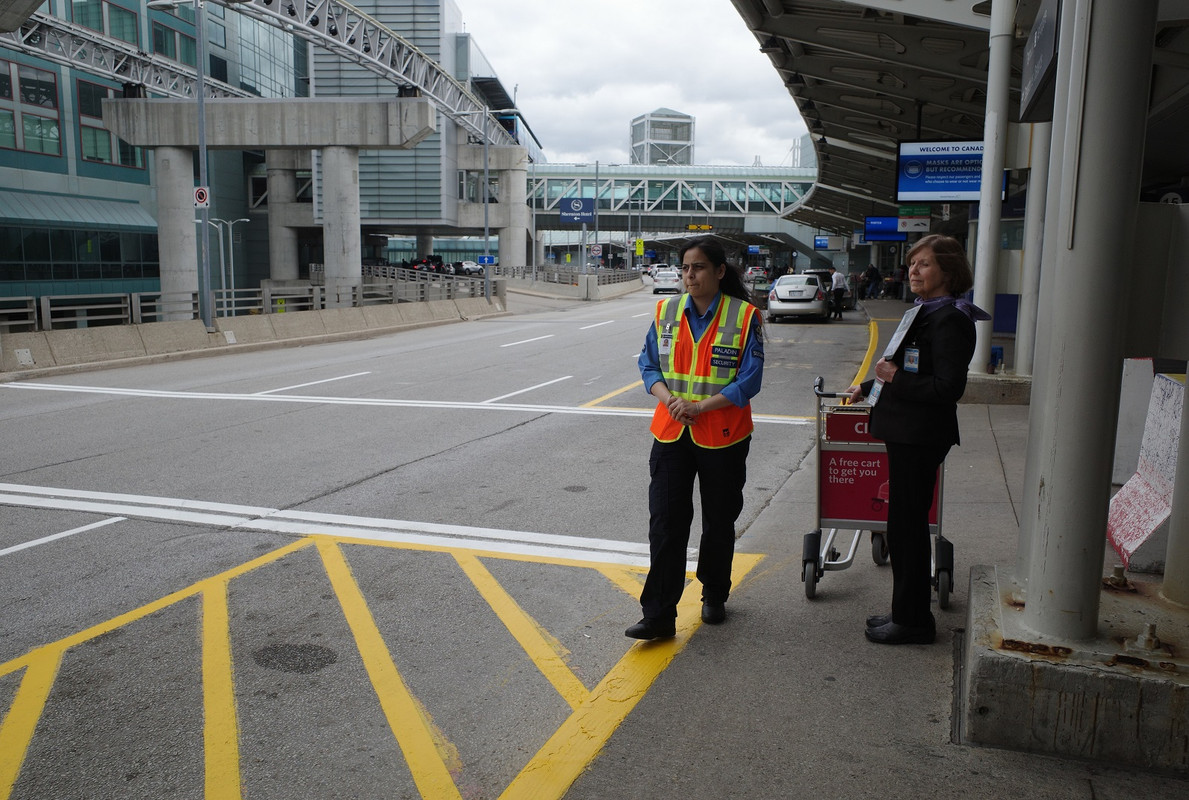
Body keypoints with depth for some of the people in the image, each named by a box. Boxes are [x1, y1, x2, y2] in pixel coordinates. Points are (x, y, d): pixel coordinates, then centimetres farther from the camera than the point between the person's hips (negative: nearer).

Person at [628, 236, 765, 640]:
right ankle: (659, 615, 3)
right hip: (671, 433, 2)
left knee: (719, 522, 13)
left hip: (723, 436, -2)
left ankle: (714, 596, 36)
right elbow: (649, 364, 7)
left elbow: (750, 380, -10)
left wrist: (700, 406, -18)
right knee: (665, 523, -3)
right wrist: (668, 398, -13)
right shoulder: (666, 312, 4)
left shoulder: (744, 316, -7)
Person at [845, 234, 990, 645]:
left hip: (920, 437, -10)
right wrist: (868, 387, 30)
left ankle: (913, 620, 12)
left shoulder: (950, 319, -15)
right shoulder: (924, 312, 15)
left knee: (907, 526, -2)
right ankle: (908, 612, 27)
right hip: (906, 432, 10)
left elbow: (948, 388, -22)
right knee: (906, 525, 15)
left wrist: (895, 377, -19)